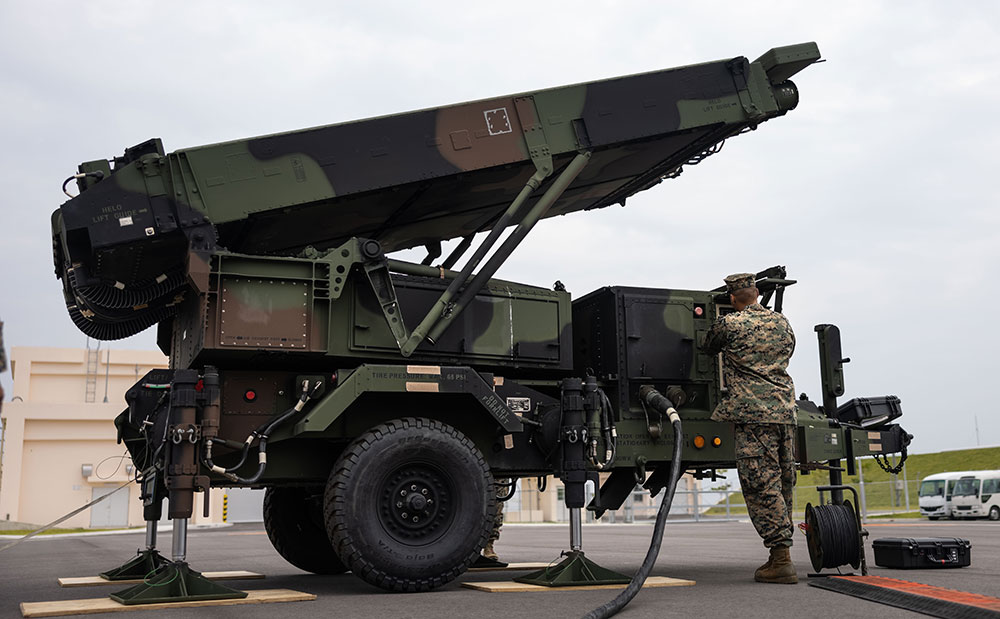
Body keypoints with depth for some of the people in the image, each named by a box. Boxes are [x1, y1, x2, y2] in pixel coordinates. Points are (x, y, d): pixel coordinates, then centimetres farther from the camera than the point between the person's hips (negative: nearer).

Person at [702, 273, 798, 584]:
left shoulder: (728, 324, -2)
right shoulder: (782, 323, 14)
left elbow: (708, 348, 15)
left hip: (754, 413, -6)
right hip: (785, 410, 7)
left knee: (761, 484, -6)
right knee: (782, 483, 10)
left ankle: (781, 559, -10)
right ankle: (781, 556, 16)